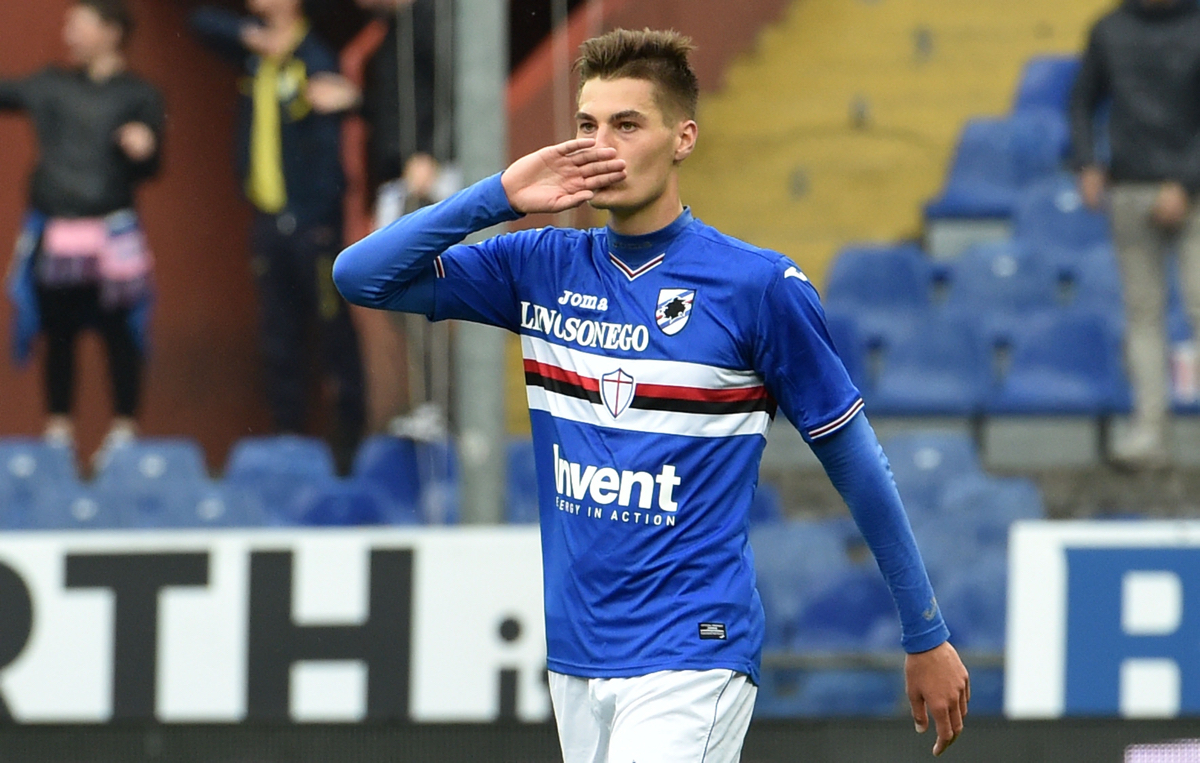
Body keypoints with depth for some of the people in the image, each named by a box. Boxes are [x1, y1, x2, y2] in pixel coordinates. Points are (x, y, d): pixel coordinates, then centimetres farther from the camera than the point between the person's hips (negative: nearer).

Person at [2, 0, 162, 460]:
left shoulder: (138, 95, 2)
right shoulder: (52, 86, 12)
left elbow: (148, 170, 1)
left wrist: (142, 150, -20)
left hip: (110, 237, -4)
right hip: (54, 232, 4)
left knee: (119, 335, -1)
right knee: (57, 335, 8)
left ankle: (124, 428, 5)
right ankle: (58, 429, 16)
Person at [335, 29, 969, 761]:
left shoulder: (762, 287, -7)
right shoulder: (542, 268, 6)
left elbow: (856, 461, 0)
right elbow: (360, 276, 2)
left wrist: (928, 639, 4)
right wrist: (500, 197, -10)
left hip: (692, 657, -6)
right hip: (576, 659, 6)